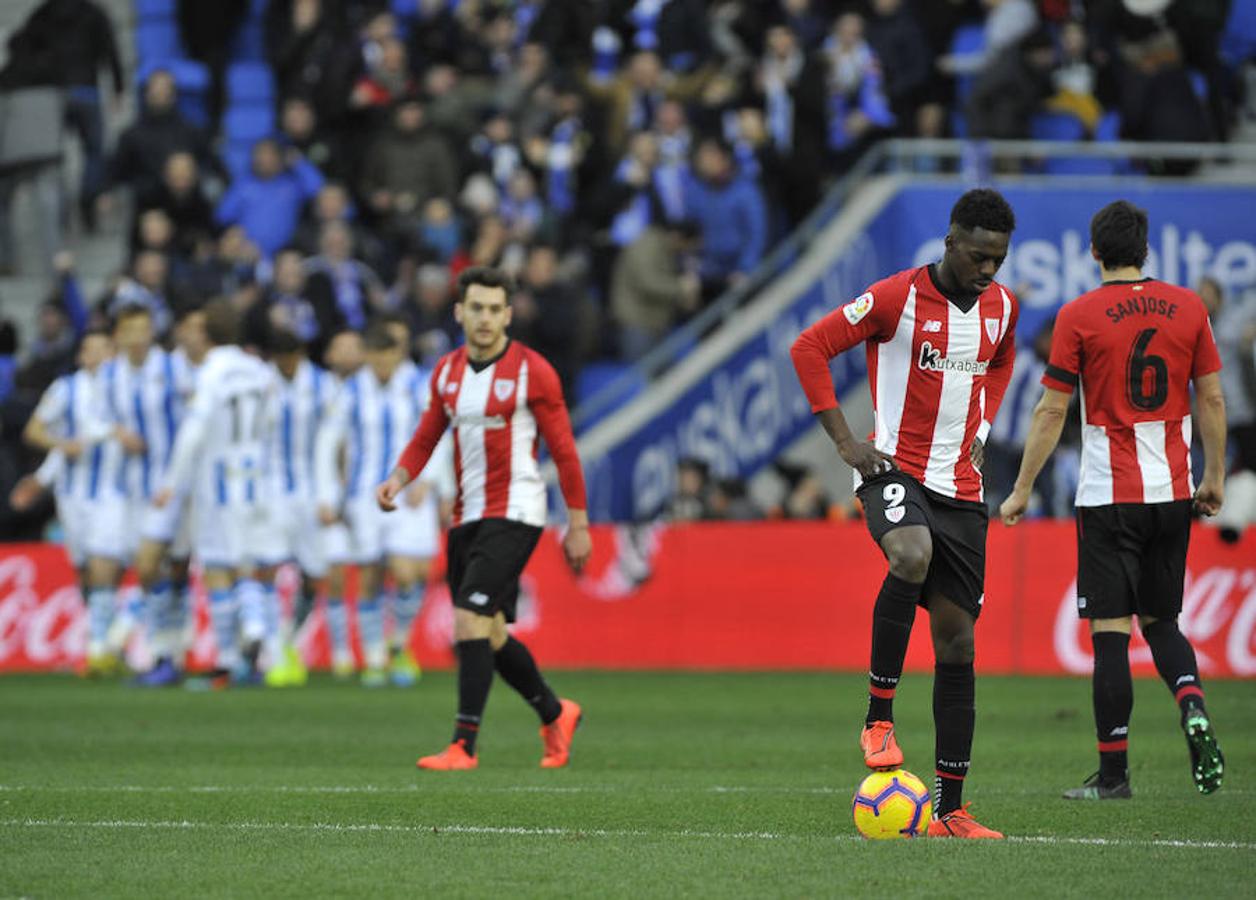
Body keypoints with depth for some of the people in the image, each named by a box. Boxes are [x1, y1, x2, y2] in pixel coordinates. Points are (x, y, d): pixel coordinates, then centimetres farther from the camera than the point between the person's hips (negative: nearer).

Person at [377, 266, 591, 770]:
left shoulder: (532, 371, -8)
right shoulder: (447, 372, 9)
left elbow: (563, 449, -5)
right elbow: (426, 437, 17)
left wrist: (578, 526, -5)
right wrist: (397, 480, -4)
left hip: (514, 514, -7)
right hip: (467, 516, 7)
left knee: (470, 619, -19)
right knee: (490, 635, 11)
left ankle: (464, 744, -18)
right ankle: (555, 715, 33)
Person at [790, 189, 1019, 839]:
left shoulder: (1002, 306, 7)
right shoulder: (898, 298, -11)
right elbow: (810, 347, -8)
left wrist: (980, 431, 14)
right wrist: (846, 442, -13)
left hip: (961, 486, 5)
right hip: (895, 469, -5)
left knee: (957, 643, 2)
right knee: (912, 557, -38)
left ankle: (949, 809, 6)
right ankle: (878, 717, -22)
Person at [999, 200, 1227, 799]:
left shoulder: (1079, 316, -6)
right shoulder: (1187, 307, 4)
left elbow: (1051, 412, -6)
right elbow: (1212, 399, 7)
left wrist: (1022, 491, 1)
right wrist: (1214, 477, 17)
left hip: (1109, 496, -4)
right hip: (1173, 491, 4)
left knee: (1110, 633, -1)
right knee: (1160, 620, 17)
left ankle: (1113, 772, -1)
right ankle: (1193, 706, -11)